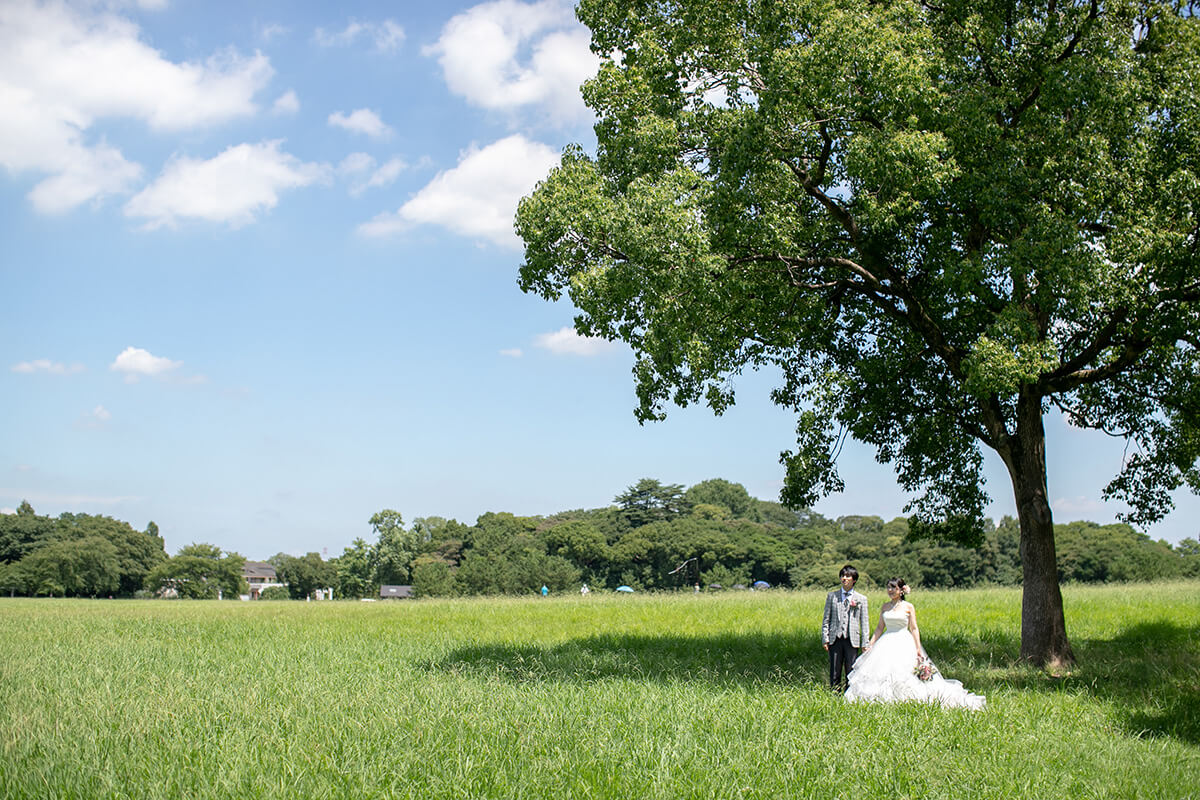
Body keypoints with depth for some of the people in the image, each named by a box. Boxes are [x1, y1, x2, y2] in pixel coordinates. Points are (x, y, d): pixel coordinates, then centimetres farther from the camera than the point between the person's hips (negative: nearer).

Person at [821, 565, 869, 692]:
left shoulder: (861, 599, 8)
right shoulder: (832, 596, 9)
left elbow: (864, 622, 8)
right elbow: (826, 619, 9)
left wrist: (865, 643, 3)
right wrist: (825, 638, 1)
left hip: (852, 640, -1)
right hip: (835, 638, 1)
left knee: (851, 673, 1)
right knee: (834, 673, 3)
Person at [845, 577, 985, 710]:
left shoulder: (908, 607, 1)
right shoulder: (885, 606, 11)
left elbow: (914, 629, -1)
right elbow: (879, 628, 14)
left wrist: (918, 649, -9)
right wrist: (870, 644, 6)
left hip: (904, 643, -3)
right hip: (886, 644, 3)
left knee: (903, 675, -11)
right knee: (882, 675, -6)